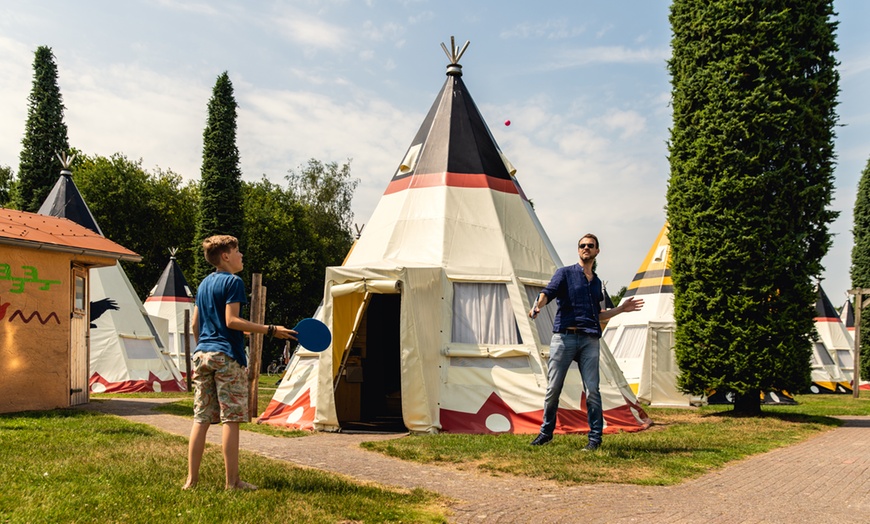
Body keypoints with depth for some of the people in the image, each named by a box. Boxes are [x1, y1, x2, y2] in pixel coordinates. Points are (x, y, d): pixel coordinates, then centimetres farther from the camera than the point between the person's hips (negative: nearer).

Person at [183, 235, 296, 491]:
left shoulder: (204, 284, 18)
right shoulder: (233, 281, -6)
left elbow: (195, 323, 18)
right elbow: (231, 321, -15)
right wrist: (271, 330, -16)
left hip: (202, 354, 8)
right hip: (227, 355, -8)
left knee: (201, 418, 9)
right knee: (231, 419, -4)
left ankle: (192, 479, 10)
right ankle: (232, 481, -1)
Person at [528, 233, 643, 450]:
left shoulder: (597, 282, 22)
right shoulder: (565, 273, 7)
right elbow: (548, 292, -10)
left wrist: (621, 309, 22)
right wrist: (537, 305, -31)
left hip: (590, 340, 3)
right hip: (564, 337, -3)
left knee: (592, 390, -3)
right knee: (553, 388, 0)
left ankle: (595, 437, 8)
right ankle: (546, 431, 15)